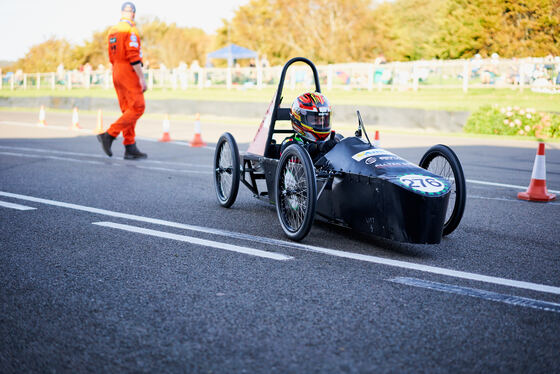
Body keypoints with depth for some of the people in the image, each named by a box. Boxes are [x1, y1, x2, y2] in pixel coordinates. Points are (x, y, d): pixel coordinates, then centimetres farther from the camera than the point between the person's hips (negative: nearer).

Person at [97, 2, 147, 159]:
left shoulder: (113, 30, 14)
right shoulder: (131, 30, -12)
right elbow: (133, 56, -20)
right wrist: (141, 78, -18)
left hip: (116, 72, 9)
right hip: (130, 73, -9)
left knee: (127, 111, 8)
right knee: (137, 108, -7)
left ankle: (130, 149, 7)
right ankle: (109, 135, -15)